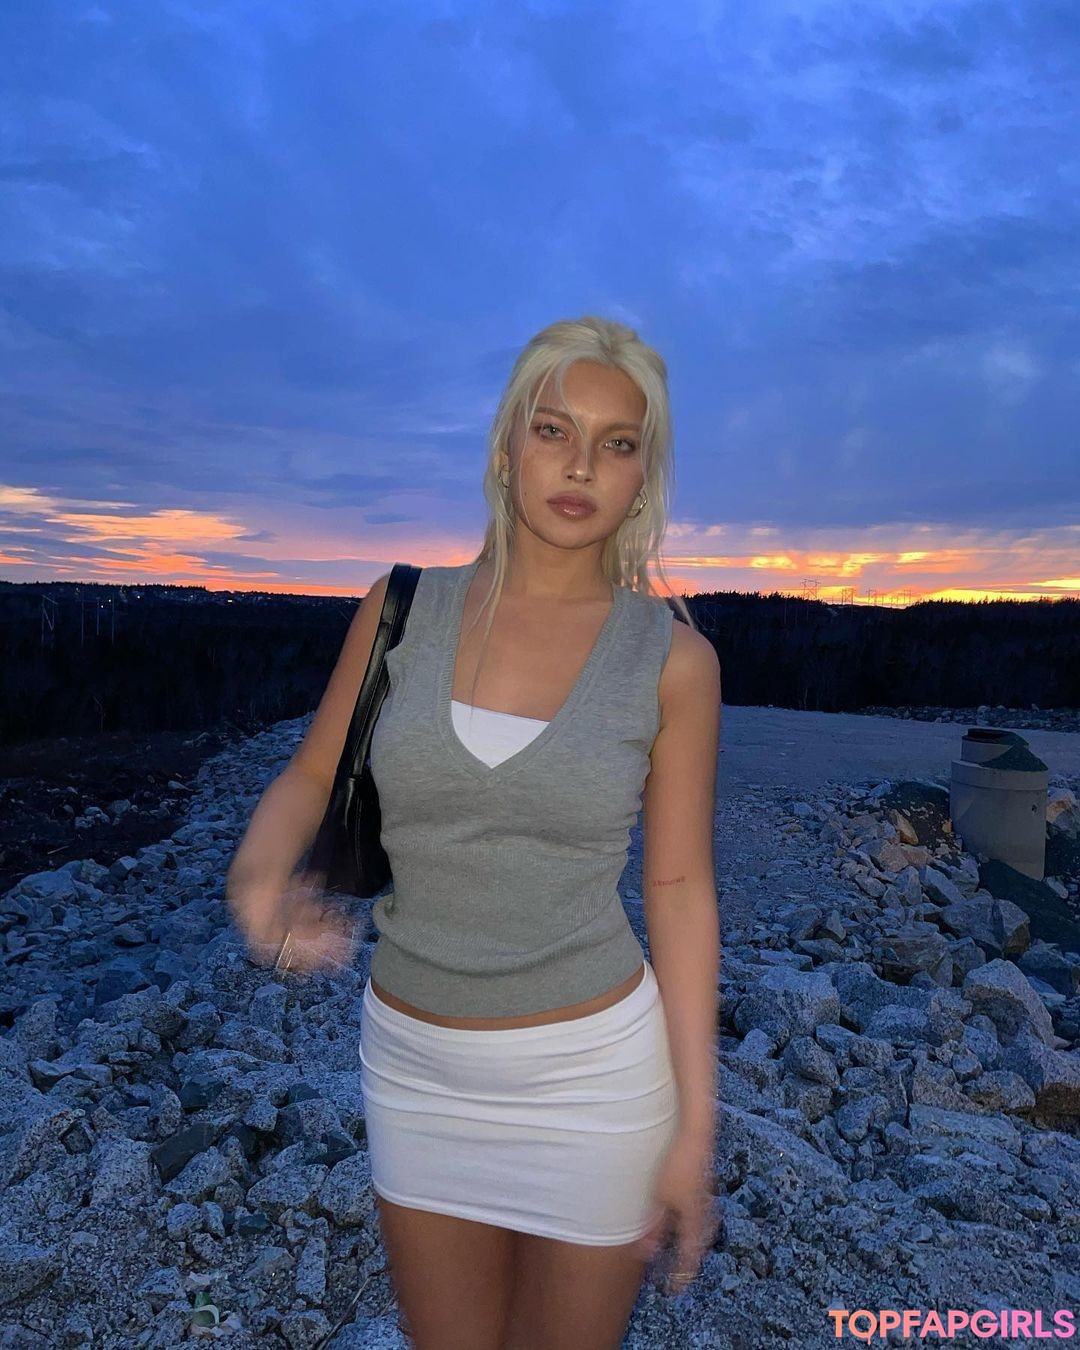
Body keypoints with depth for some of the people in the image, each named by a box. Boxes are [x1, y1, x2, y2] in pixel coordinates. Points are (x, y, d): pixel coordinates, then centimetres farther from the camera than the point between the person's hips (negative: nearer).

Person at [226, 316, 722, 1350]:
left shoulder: (671, 658, -11)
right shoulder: (403, 607, -6)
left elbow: (679, 890, -7)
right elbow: (310, 779, 1)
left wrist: (694, 1125, -5)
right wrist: (257, 871, -22)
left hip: (592, 1071, -1)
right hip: (416, 1067, 2)